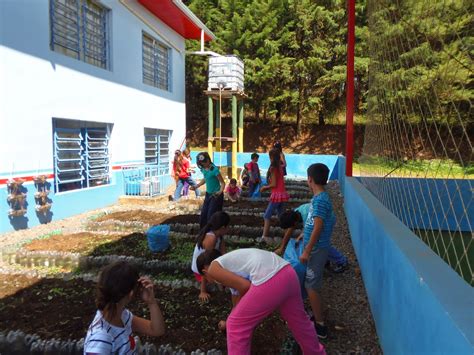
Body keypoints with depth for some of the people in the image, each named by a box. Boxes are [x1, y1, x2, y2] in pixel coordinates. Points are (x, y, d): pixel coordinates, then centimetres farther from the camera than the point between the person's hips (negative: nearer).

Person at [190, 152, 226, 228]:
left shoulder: (214, 169, -23)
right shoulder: (203, 169, 0)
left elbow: (222, 183, -21)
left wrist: (220, 191, -37)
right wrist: (196, 186, 15)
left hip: (216, 195, -8)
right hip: (208, 194, 8)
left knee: (211, 216, -7)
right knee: (203, 215, 14)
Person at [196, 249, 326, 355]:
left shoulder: (213, 268, 9)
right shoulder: (231, 259, 33)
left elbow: (245, 286, -3)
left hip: (269, 282, -9)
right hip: (288, 273, 9)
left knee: (236, 326, 13)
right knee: (298, 320, 32)